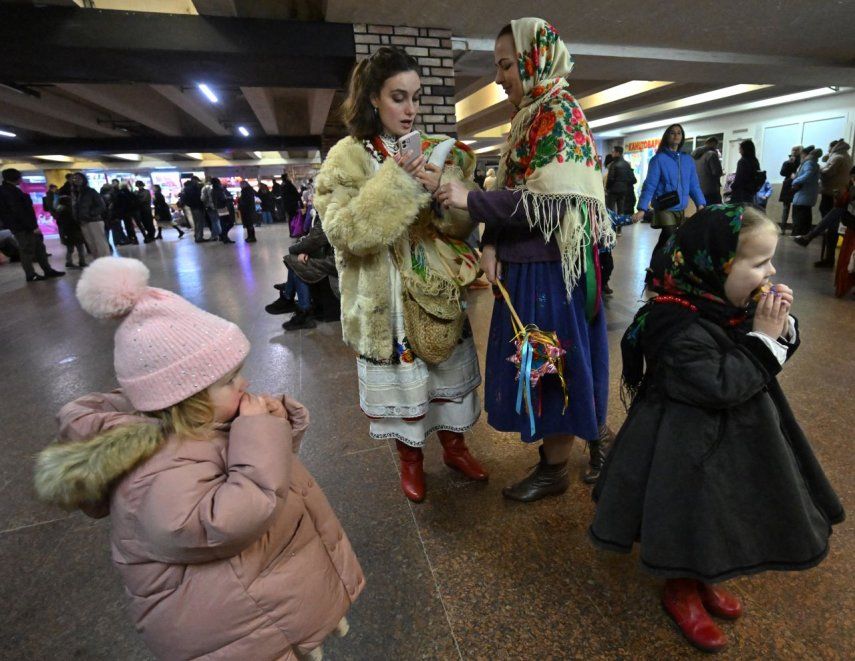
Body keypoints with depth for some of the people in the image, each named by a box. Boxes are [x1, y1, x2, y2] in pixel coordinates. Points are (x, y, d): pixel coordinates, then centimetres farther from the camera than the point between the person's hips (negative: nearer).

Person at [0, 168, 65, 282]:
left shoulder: (10, 190, 15)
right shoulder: (10, 191, -16)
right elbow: (19, 211, -22)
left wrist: (33, 225, 13)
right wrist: (33, 226, -20)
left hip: (26, 225, 10)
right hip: (22, 227, -10)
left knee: (39, 248, 13)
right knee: (27, 251, -2)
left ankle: (48, 270, 17)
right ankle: (31, 275, 5)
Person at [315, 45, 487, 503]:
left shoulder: (434, 151, 7)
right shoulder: (348, 156, -5)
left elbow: (463, 222, 3)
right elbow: (342, 230, -17)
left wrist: (441, 190, -18)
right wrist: (396, 185, -24)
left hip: (437, 288, 4)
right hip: (386, 295, -4)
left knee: (450, 369, 15)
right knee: (401, 375, 9)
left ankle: (454, 445, 39)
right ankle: (410, 457, 34)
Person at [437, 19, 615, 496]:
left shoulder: (561, 112, -9)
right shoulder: (529, 116, 16)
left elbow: (546, 199, -20)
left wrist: (470, 200, -16)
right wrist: (491, 243, -3)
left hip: (552, 266, -9)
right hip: (525, 263, 9)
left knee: (553, 362, 3)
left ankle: (555, 470, 23)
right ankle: (596, 432, 37)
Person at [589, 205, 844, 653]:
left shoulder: (734, 303, -2)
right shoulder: (681, 328, -30)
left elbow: (776, 356, 10)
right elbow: (720, 385, -29)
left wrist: (782, 326, -10)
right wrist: (762, 338, -24)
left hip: (734, 436, 9)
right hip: (691, 446, -9)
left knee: (722, 514, 24)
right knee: (693, 518, 8)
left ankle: (703, 580, 50)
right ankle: (681, 592, 37)